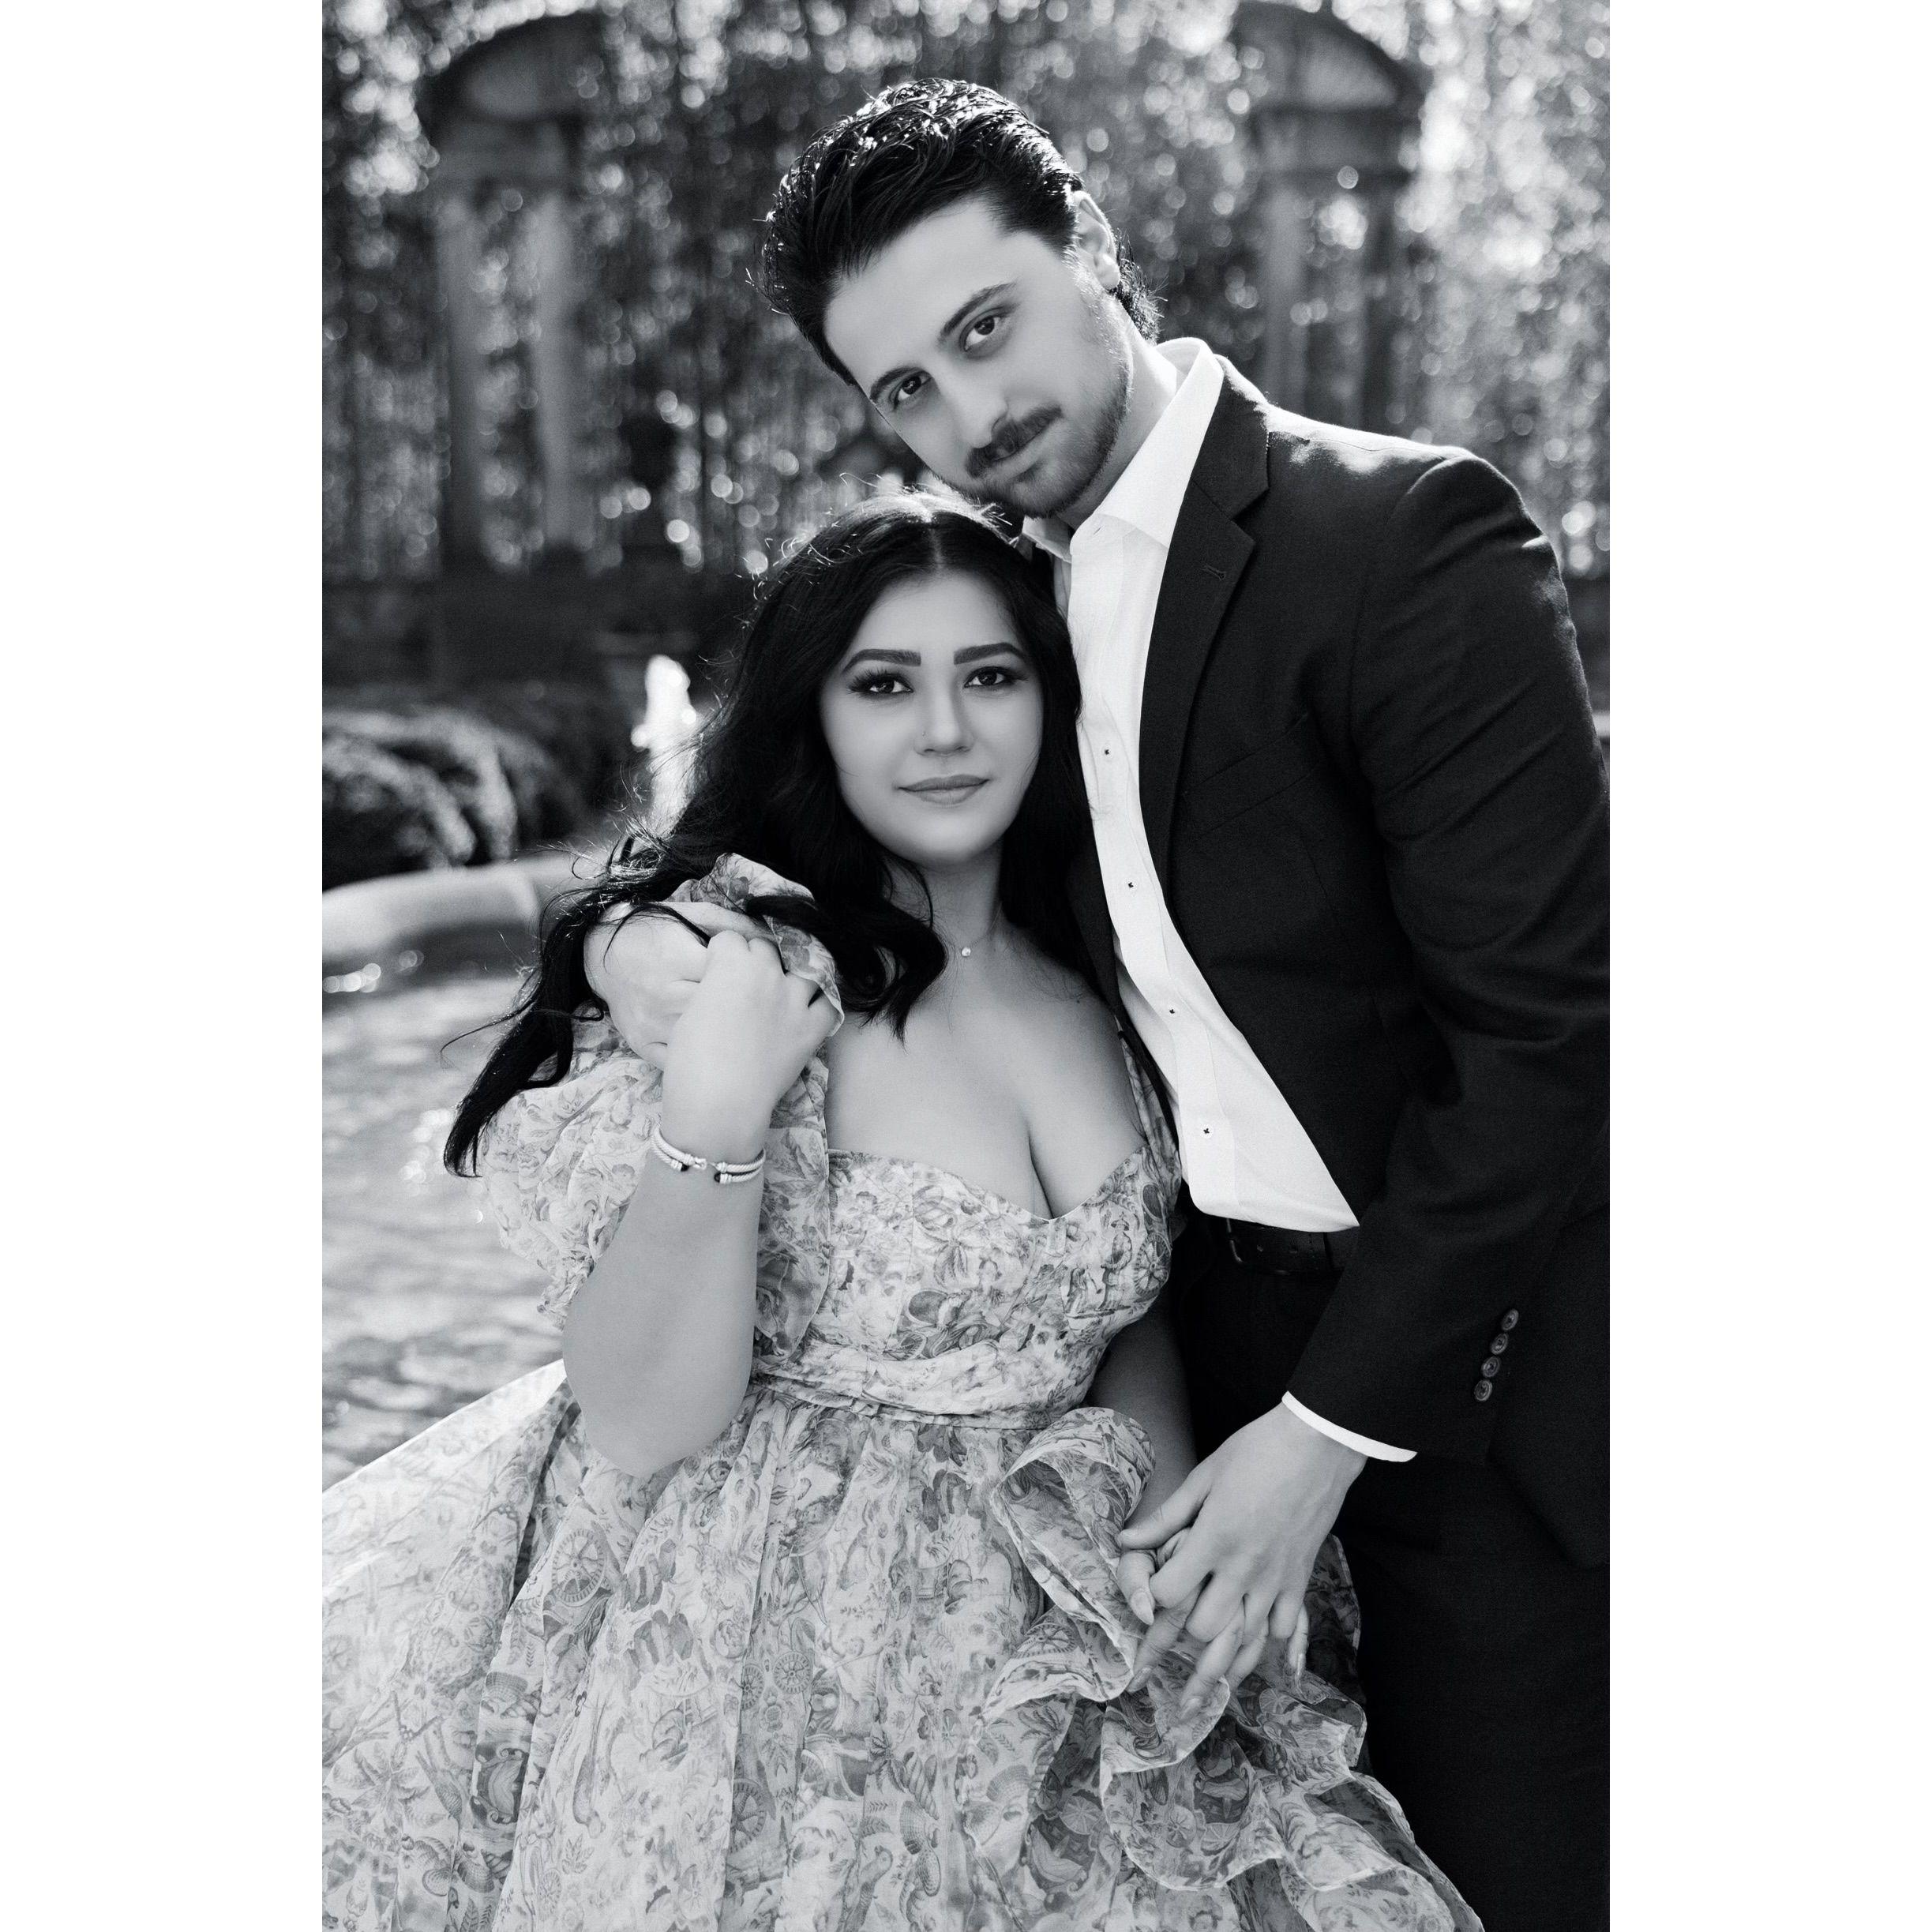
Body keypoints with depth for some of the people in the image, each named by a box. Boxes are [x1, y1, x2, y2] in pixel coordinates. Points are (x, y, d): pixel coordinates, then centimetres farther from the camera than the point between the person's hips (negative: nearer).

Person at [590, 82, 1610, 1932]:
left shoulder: (1408, 532, -15)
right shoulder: (1021, 596, 6)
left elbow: (1544, 1021, -18)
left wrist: (1331, 1424, -16)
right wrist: (635, 928, -9)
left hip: (1470, 1357, -5)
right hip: (1228, 1348, 5)